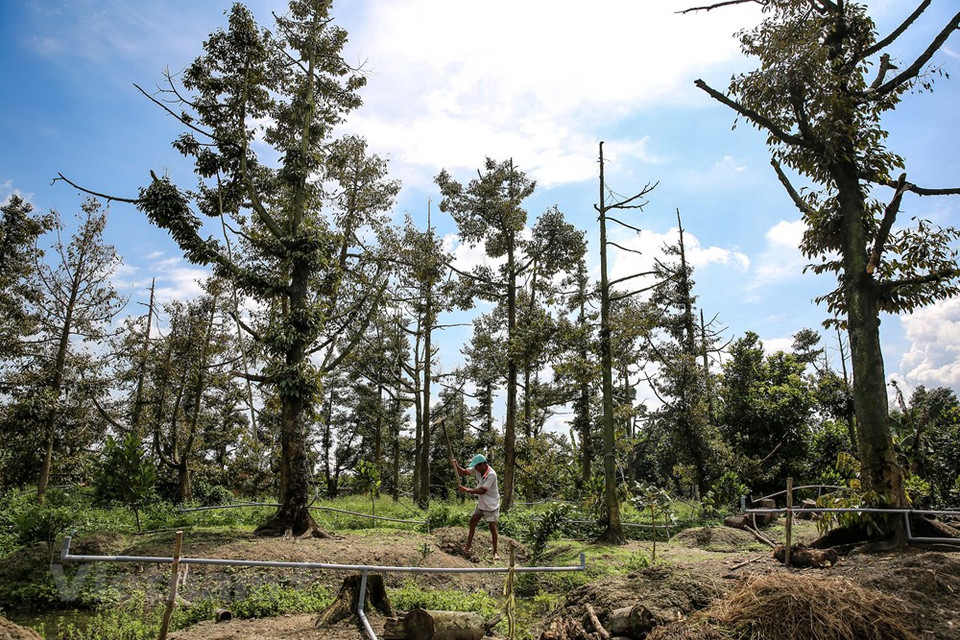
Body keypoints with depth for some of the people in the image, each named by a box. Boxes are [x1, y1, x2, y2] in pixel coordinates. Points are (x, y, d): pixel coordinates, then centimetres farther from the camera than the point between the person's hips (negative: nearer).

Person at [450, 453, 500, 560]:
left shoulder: (491, 474, -29)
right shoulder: (477, 470, -7)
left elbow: (482, 491, -29)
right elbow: (462, 472, -2)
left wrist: (466, 490, -25)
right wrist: (455, 465, -22)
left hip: (491, 505, -7)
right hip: (481, 503, 7)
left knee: (492, 527, -2)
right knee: (472, 522, 11)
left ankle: (495, 552, 9)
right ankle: (468, 545, 25)